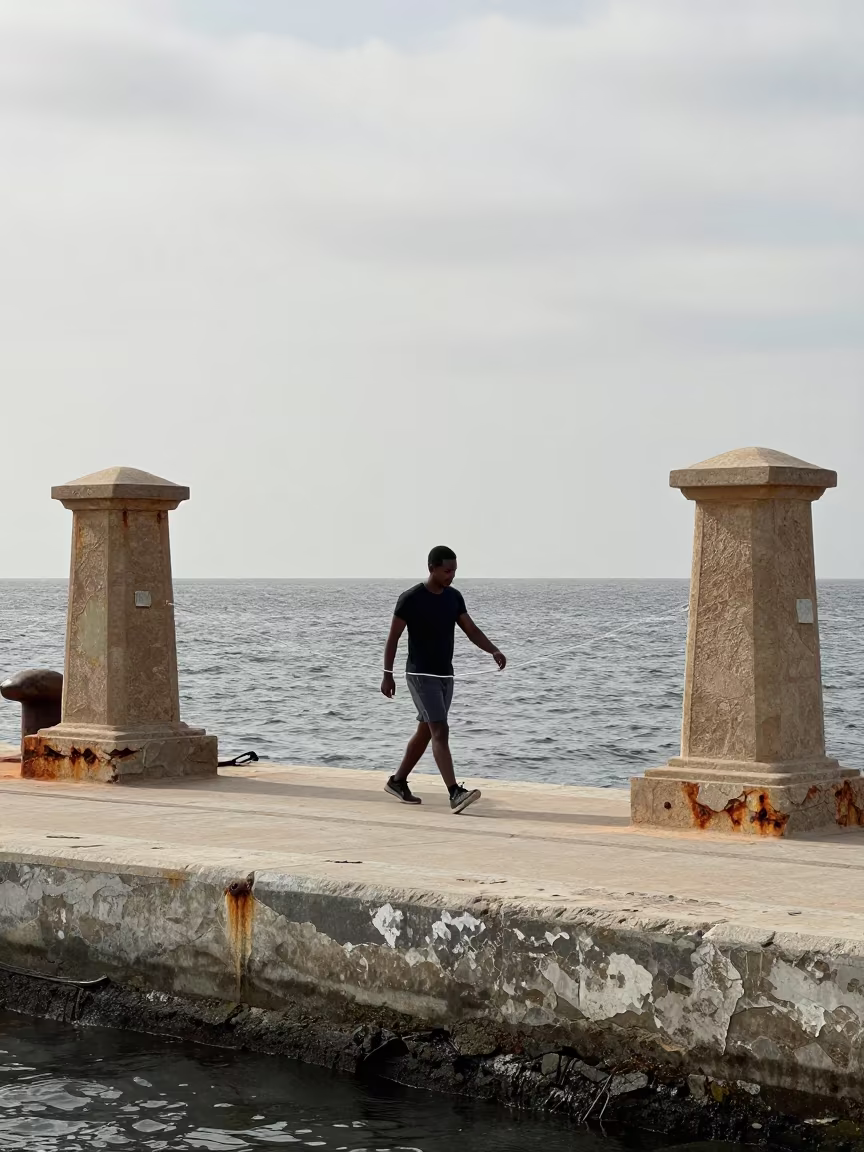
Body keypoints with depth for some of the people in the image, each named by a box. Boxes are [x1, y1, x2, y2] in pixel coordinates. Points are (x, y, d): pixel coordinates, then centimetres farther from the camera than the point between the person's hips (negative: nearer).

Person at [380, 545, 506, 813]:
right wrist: (387, 675, -8)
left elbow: (471, 630, 4)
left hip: (445, 676, 7)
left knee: (425, 732, 15)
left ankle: (397, 781, 31)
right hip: (421, 676, -7)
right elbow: (393, 637, -7)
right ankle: (455, 793, -25)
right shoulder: (411, 599, -13)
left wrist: (494, 651, -13)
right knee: (440, 731, -17)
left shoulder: (454, 597, 5)